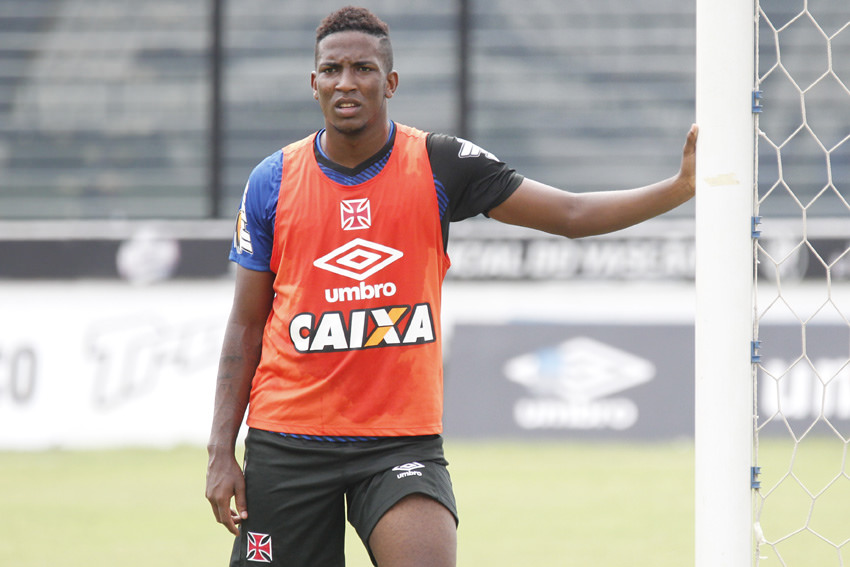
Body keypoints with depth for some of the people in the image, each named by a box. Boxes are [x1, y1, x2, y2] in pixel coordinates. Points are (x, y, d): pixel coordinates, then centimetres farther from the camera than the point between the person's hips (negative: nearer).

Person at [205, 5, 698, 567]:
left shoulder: (440, 165, 0)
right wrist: (221, 451, 1)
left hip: (402, 441, -1)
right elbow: (246, 325, 7)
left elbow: (573, 215, -1)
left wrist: (682, 185, -15)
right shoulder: (272, 182, 3)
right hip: (286, 442, 1)